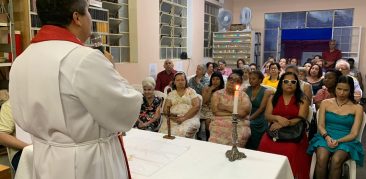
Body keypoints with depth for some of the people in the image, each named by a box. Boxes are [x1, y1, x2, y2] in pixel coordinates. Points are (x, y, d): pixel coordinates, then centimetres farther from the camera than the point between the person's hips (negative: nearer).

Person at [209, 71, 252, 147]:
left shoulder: (243, 95, 10)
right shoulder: (218, 93, 9)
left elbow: (244, 111, -7)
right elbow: (215, 111, -5)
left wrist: (225, 107, -5)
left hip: (239, 124, 1)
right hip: (220, 123, 0)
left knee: (237, 140, -27)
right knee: (216, 141, -26)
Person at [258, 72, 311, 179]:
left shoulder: (302, 99, 7)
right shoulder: (273, 98, 13)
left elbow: (301, 118, -3)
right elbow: (267, 116, 6)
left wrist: (283, 124, -15)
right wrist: (278, 118, -15)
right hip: (274, 131, 2)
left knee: (290, 150, -33)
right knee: (265, 145, -28)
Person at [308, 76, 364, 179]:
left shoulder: (357, 108, 4)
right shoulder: (325, 103, 8)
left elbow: (354, 134, -1)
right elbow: (320, 125, 4)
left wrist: (338, 141, -18)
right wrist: (327, 137, -16)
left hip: (346, 141, -1)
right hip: (325, 138, 1)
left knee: (336, 160, -33)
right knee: (321, 158, -32)